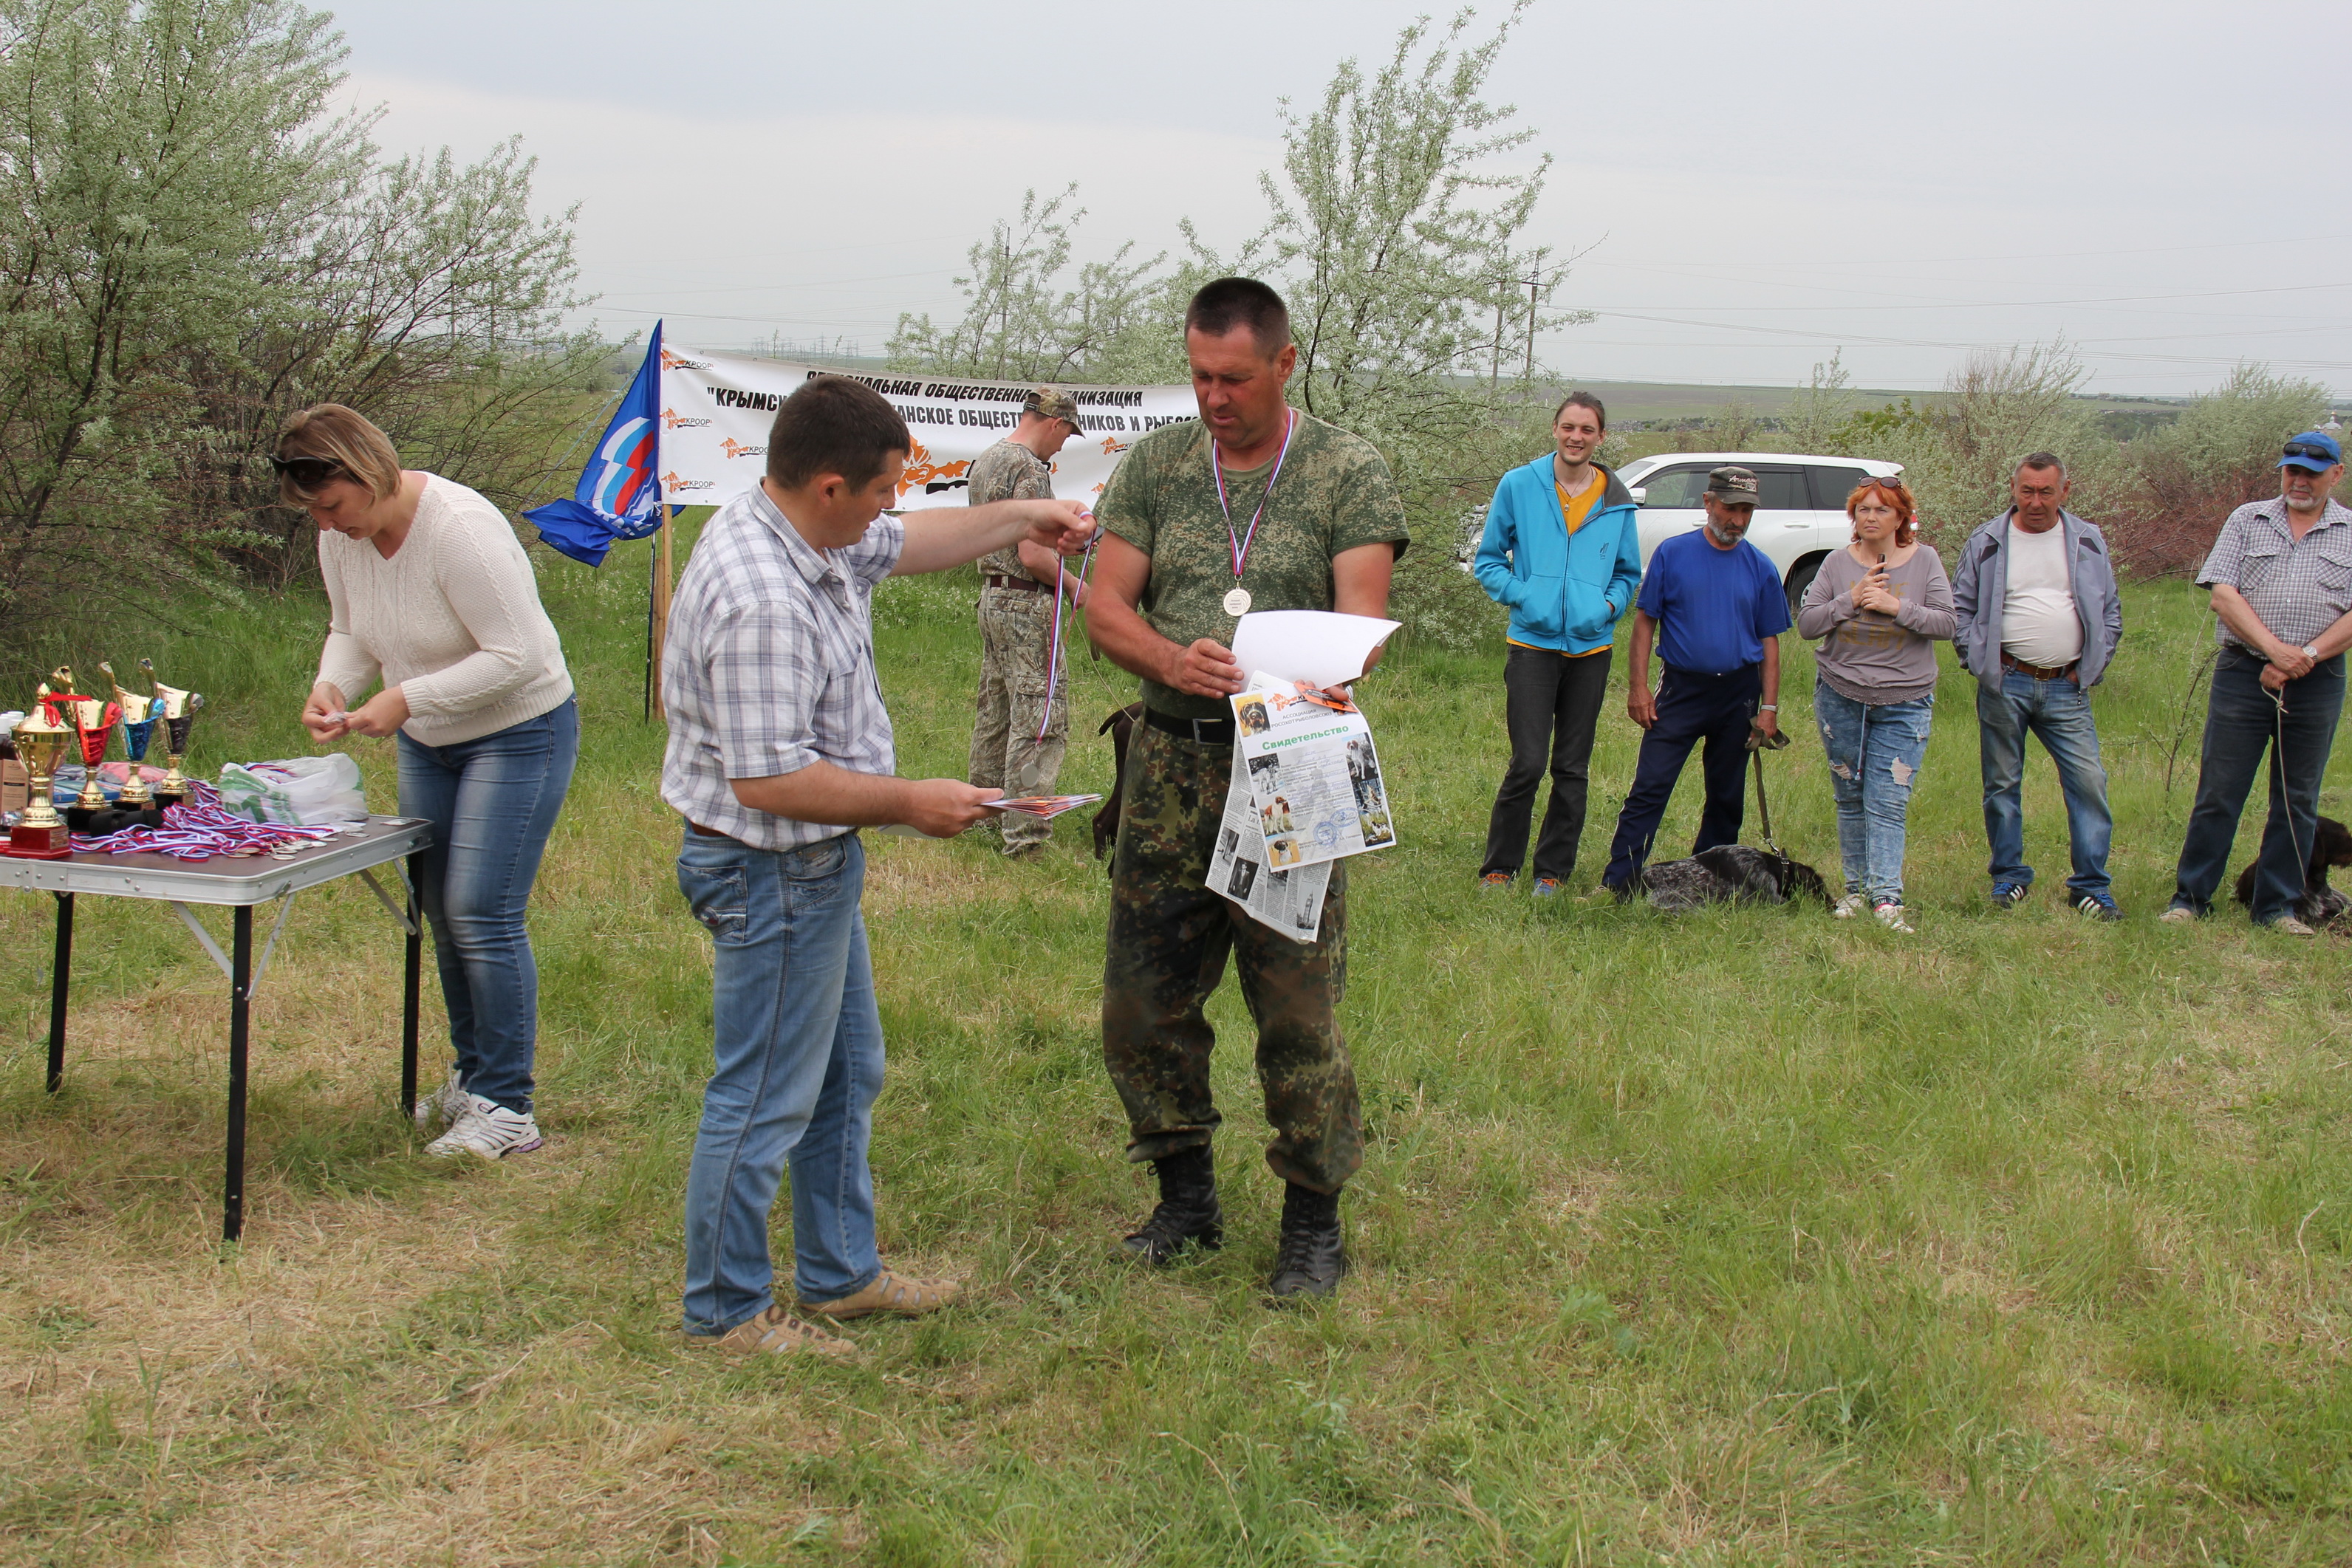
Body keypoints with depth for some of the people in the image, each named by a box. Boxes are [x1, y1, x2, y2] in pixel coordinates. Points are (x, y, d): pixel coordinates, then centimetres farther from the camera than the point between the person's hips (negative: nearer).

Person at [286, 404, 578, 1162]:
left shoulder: (459, 529, -28)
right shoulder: (342, 537, -4)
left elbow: (517, 654, -28)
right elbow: (351, 633, 11)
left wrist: (405, 698, -29)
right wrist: (331, 687, -11)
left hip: (517, 735, -8)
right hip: (427, 741, 8)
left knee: (481, 915, -11)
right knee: (440, 911, 12)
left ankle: (507, 1108, -3)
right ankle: (472, 1075, 27)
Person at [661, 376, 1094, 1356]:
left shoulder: (810, 536, 2)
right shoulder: (761, 602, -30)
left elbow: (903, 545, 24)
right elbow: (770, 780, -31)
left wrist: (1020, 522, 24)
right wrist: (913, 803, -21)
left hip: (819, 867, 11)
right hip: (772, 876, -11)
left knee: (846, 1078, 21)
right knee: (764, 1102, 3)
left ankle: (841, 1273, 36)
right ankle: (726, 1311, 19)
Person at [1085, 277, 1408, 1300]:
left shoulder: (1348, 472, -1)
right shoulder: (1156, 465, 8)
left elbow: (1359, 623, -11)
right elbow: (1106, 608, 4)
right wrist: (1174, 662, -18)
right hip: (1169, 763, 4)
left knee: (1298, 1009, -1)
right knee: (1141, 1000, 9)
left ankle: (1313, 1223, 15)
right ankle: (1187, 1195, 28)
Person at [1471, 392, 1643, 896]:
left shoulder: (1617, 503, 7)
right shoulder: (1518, 486, 0)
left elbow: (1628, 573, 19)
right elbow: (1488, 559, 6)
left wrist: (1608, 605, -2)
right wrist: (1521, 595, -10)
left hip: (1592, 648, 3)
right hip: (1533, 643, -3)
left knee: (1573, 768, 8)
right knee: (1528, 763, -9)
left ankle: (1554, 870, 20)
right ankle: (1498, 867, 6)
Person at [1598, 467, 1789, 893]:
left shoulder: (1760, 568, 5)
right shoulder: (1672, 554, -1)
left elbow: (1769, 641, 8)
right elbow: (1645, 621, 0)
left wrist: (1770, 706, 1)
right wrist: (1637, 686, -7)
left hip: (1739, 693, 3)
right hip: (1681, 688, -3)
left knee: (1727, 796, 9)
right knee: (1649, 789, -9)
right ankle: (1616, 884, -9)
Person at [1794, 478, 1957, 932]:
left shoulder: (1925, 561, 0)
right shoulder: (1838, 564, 3)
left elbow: (1947, 623, -7)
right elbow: (1806, 624, -2)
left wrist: (1896, 607, -19)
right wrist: (1851, 600, -15)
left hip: (1904, 703, -2)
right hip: (1840, 697, 2)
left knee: (1887, 803, -9)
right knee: (1850, 799, 9)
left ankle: (1887, 897, -10)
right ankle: (1857, 888, 18)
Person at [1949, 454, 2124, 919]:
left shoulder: (2088, 542, 8)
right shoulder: (1986, 543, 3)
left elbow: (2111, 611, 15)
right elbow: (1960, 609, 7)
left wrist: (2091, 667, 5)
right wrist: (1978, 662, -3)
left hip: (2067, 688, 1)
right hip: (2004, 684, -1)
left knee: (2089, 782, -6)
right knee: (2003, 785, 5)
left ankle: (2091, 885, 2)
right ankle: (2009, 877, 18)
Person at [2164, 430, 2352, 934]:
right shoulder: (2247, 521, 7)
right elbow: (2224, 595, -3)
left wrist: (2307, 656, -14)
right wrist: (2275, 649, -13)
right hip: (2242, 675, -1)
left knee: (2297, 802, 7)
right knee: (2218, 794, 0)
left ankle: (2277, 907, 15)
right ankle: (2191, 898, 8)